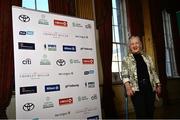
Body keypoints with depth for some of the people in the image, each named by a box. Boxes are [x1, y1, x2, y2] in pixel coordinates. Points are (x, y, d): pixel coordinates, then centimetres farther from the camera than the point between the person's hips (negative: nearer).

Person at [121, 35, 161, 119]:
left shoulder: (147, 57, 16)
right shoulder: (126, 60, 4)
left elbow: (153, 72, 17)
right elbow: (124, 75, -5)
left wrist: (158, 85, 12)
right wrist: (128, 87, -19)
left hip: (150, 87, 4)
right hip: (136, 89, -4)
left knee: (150, 112, 9)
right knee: (141, 113, -4)